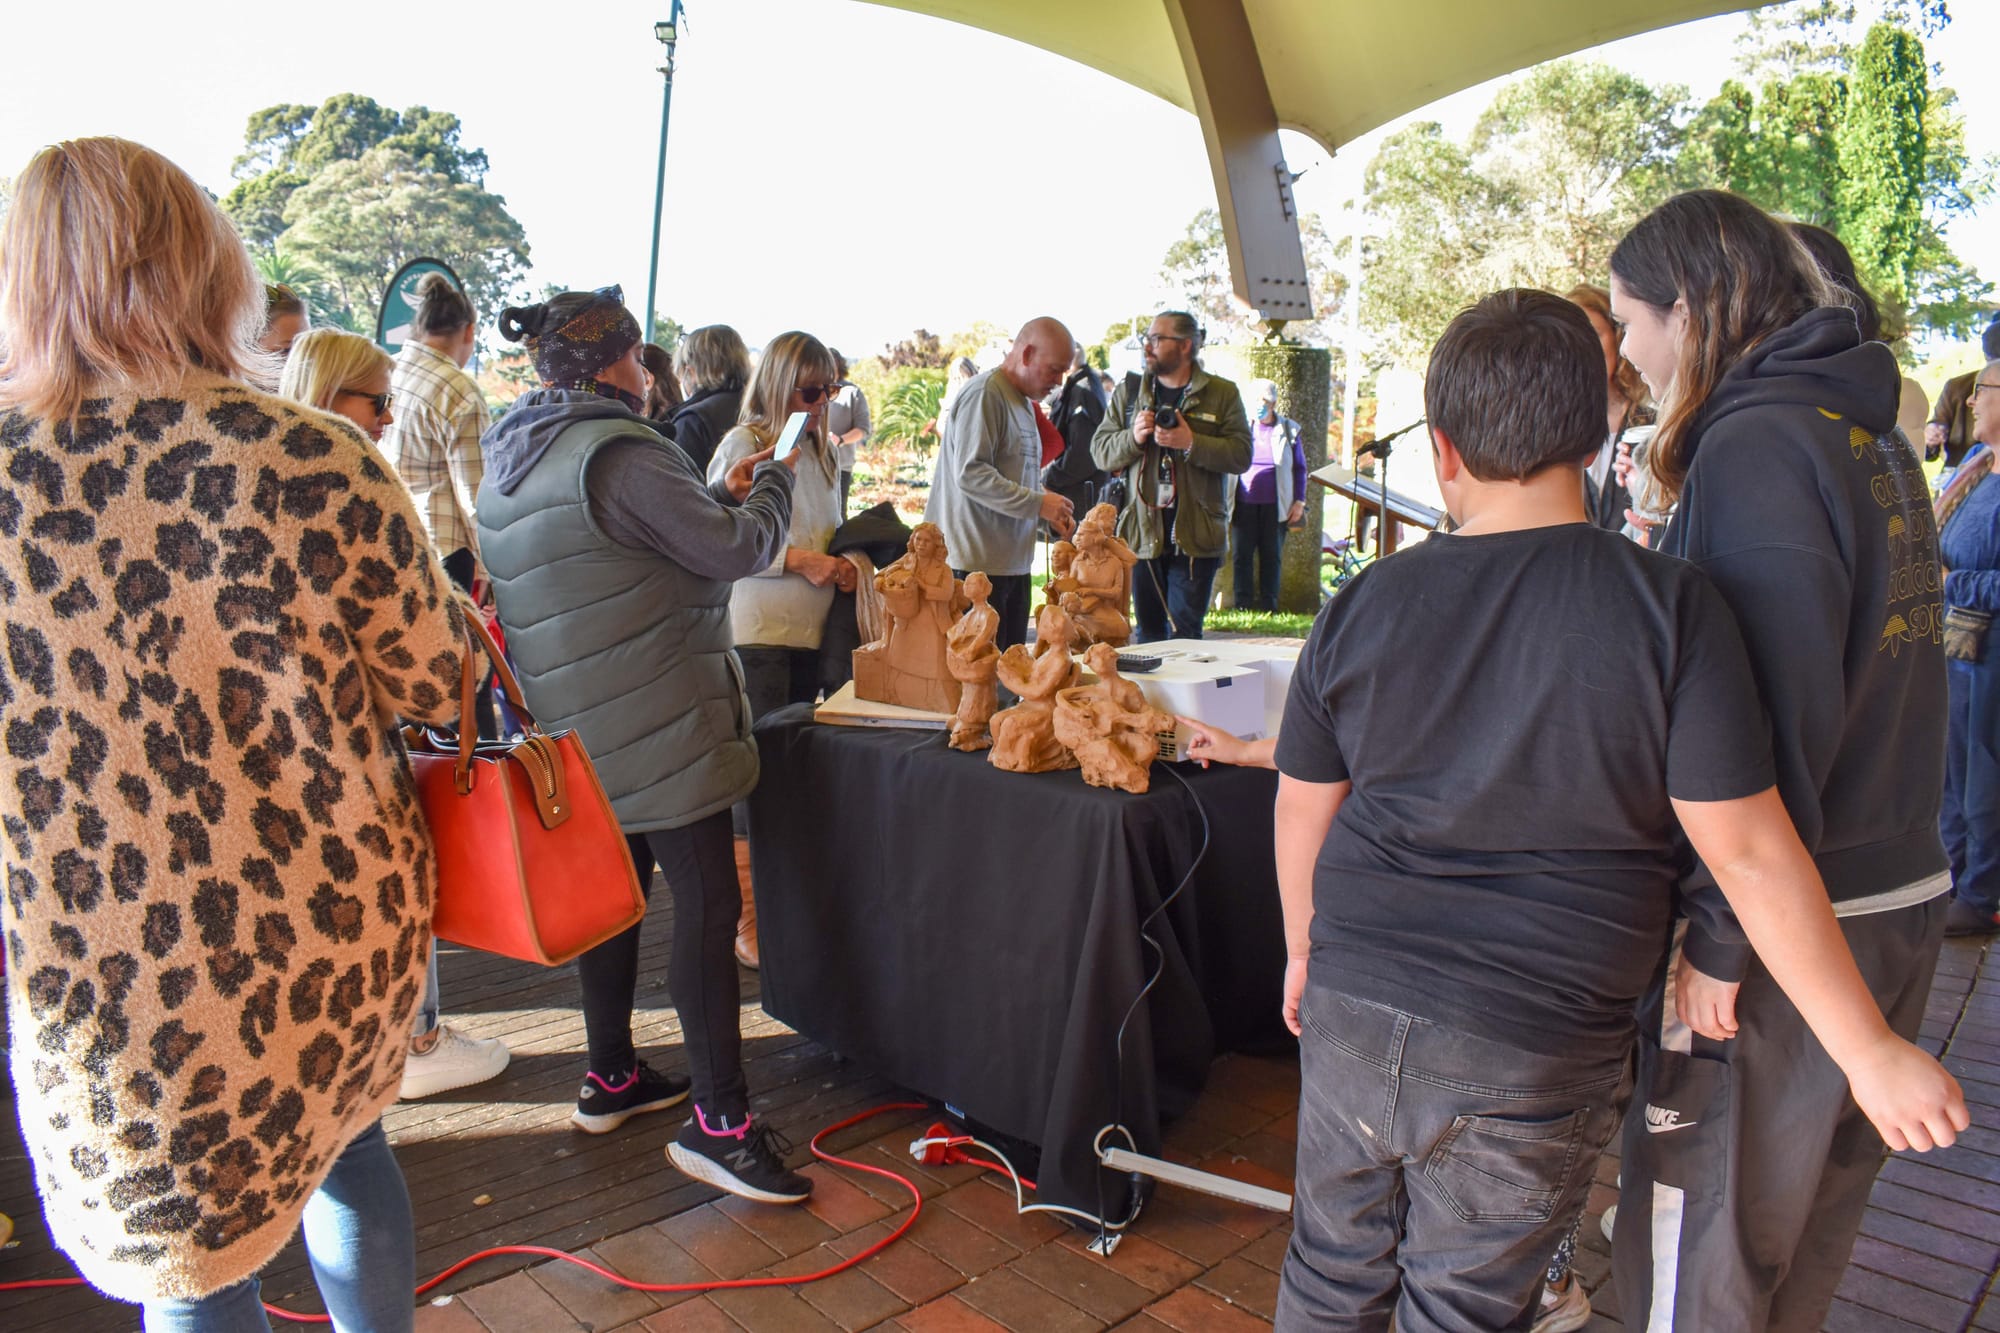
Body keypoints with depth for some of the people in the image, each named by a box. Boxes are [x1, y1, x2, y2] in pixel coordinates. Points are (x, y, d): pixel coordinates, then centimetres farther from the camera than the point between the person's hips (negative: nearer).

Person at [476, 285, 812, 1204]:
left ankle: (611, 1078, 30)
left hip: (576, 729, 10)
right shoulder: (614, 455, -18)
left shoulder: (512, 463, 13)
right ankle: (719, 1122, 0)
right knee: (707, 909, -5)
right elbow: (740, 548, -16)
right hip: (657, 727, -10)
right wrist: (770, 479, 3)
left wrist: (719, 497, 15)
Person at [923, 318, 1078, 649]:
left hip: (1014, 564, 10)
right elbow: (971, 474, -20)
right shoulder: (984, 394, -11)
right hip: (977, 563, -10)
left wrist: (1052, 515, 8)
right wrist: (1038, 503, -19)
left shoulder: (1024, 401, 20)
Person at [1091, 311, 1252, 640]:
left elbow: (1241, 455, -5)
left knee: (1185, 633, -1)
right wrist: (1133, 437, -11)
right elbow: (1100, 452, 8)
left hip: (1195, 537, -2)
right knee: (1148, 632, 10)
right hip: (1142, 534, 3)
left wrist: (1192, 444, -18)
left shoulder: (1222, 394, 4)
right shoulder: (1128, 393, 12)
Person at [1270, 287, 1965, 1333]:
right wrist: (1869, 1051, -1)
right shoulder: (1668, 607, -13)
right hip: (1535, 1055, -2)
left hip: (1352, 1012, 2)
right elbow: (1749, 854, -13)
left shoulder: (1362, 607, -5)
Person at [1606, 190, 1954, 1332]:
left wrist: (1719, 938, -20)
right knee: (1808, 1217, 23)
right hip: (1905, 894, 9)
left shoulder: (1755, 442, -17)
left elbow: (1777, 714, -24)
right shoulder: (1871, 429, 11)